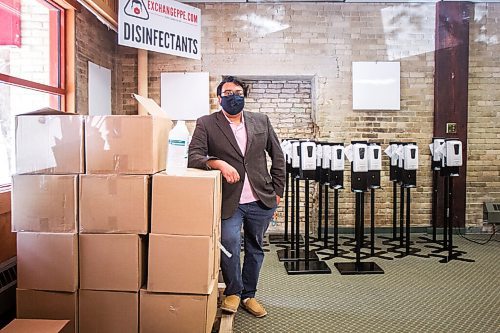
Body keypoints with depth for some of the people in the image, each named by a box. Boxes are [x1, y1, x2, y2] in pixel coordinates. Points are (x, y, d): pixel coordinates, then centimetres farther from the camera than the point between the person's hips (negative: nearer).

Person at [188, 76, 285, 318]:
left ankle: (248, 295, 35)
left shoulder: (261, 121, 8)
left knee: (255, 248, 13)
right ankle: (233, 292, 11)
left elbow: (278, 156, 13)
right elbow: (194, 157, -11)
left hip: (261, 199, 4)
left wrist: (277, 191, 8)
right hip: (229, 201, -3)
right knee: (229, 244, -18)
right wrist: (219, 163, -28)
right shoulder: (206, 124, -1)